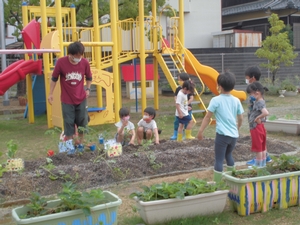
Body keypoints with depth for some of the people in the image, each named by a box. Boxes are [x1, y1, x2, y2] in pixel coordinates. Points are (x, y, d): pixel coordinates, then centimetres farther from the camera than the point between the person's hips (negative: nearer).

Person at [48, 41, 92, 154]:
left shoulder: (85, 63, -9)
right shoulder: (61, 62, -14)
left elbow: (89, 77, 10)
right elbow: (54, 78, -2)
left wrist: (88, 89, 0)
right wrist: (50, 94, 1)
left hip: (81, 98, 2)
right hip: (67, 99, -2)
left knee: (82, 121, 8)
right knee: (69, 122, 2)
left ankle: (80, 143, 25)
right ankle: (69, 143, 16)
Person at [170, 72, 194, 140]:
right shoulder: (178, 89, 1)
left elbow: (191, 98, -12)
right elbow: (175, 97, 0)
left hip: (187, 108, -2)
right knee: (176, 121, 2)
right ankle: (175, 135, 12)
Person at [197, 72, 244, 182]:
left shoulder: (216, 100, -8)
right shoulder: (236, 100, 5)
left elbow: (207, 117, -7)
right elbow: (240, 118, 12)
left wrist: (200, 131, 0)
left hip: (222, 134, -6)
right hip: (234, 135, 6)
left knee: (219, 159, 0)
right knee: (228, 155, 27)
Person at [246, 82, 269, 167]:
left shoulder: (259, 103, -22)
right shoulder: (259, 101, 7)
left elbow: (266, 113, -36)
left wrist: (258, 117, -24)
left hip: (256, 127, -9)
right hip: (260, 127, 9)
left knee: (258, 148, 3)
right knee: (262, 147, 17)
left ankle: (258, 165, 13)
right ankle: (263, 163, 27)